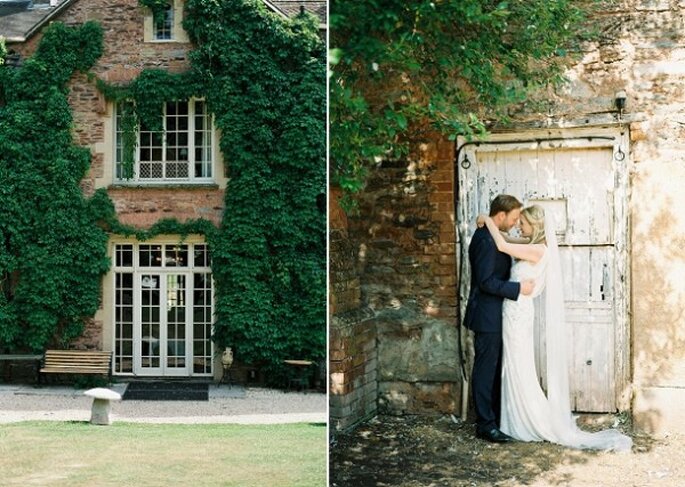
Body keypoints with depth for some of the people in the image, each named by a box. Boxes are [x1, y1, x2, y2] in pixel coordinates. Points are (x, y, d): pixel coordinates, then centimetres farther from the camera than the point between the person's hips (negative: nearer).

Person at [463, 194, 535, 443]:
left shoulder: (492, 236, 12)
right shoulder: (485, 239, -20)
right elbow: (486, 281, -24)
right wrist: (518, 288, -20)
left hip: (495, 316, 10)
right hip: (487, 317, -10)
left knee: (495, 369, 15)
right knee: (485, 370, -3)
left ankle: (495, 418, 23)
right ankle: (485, 424, 3)